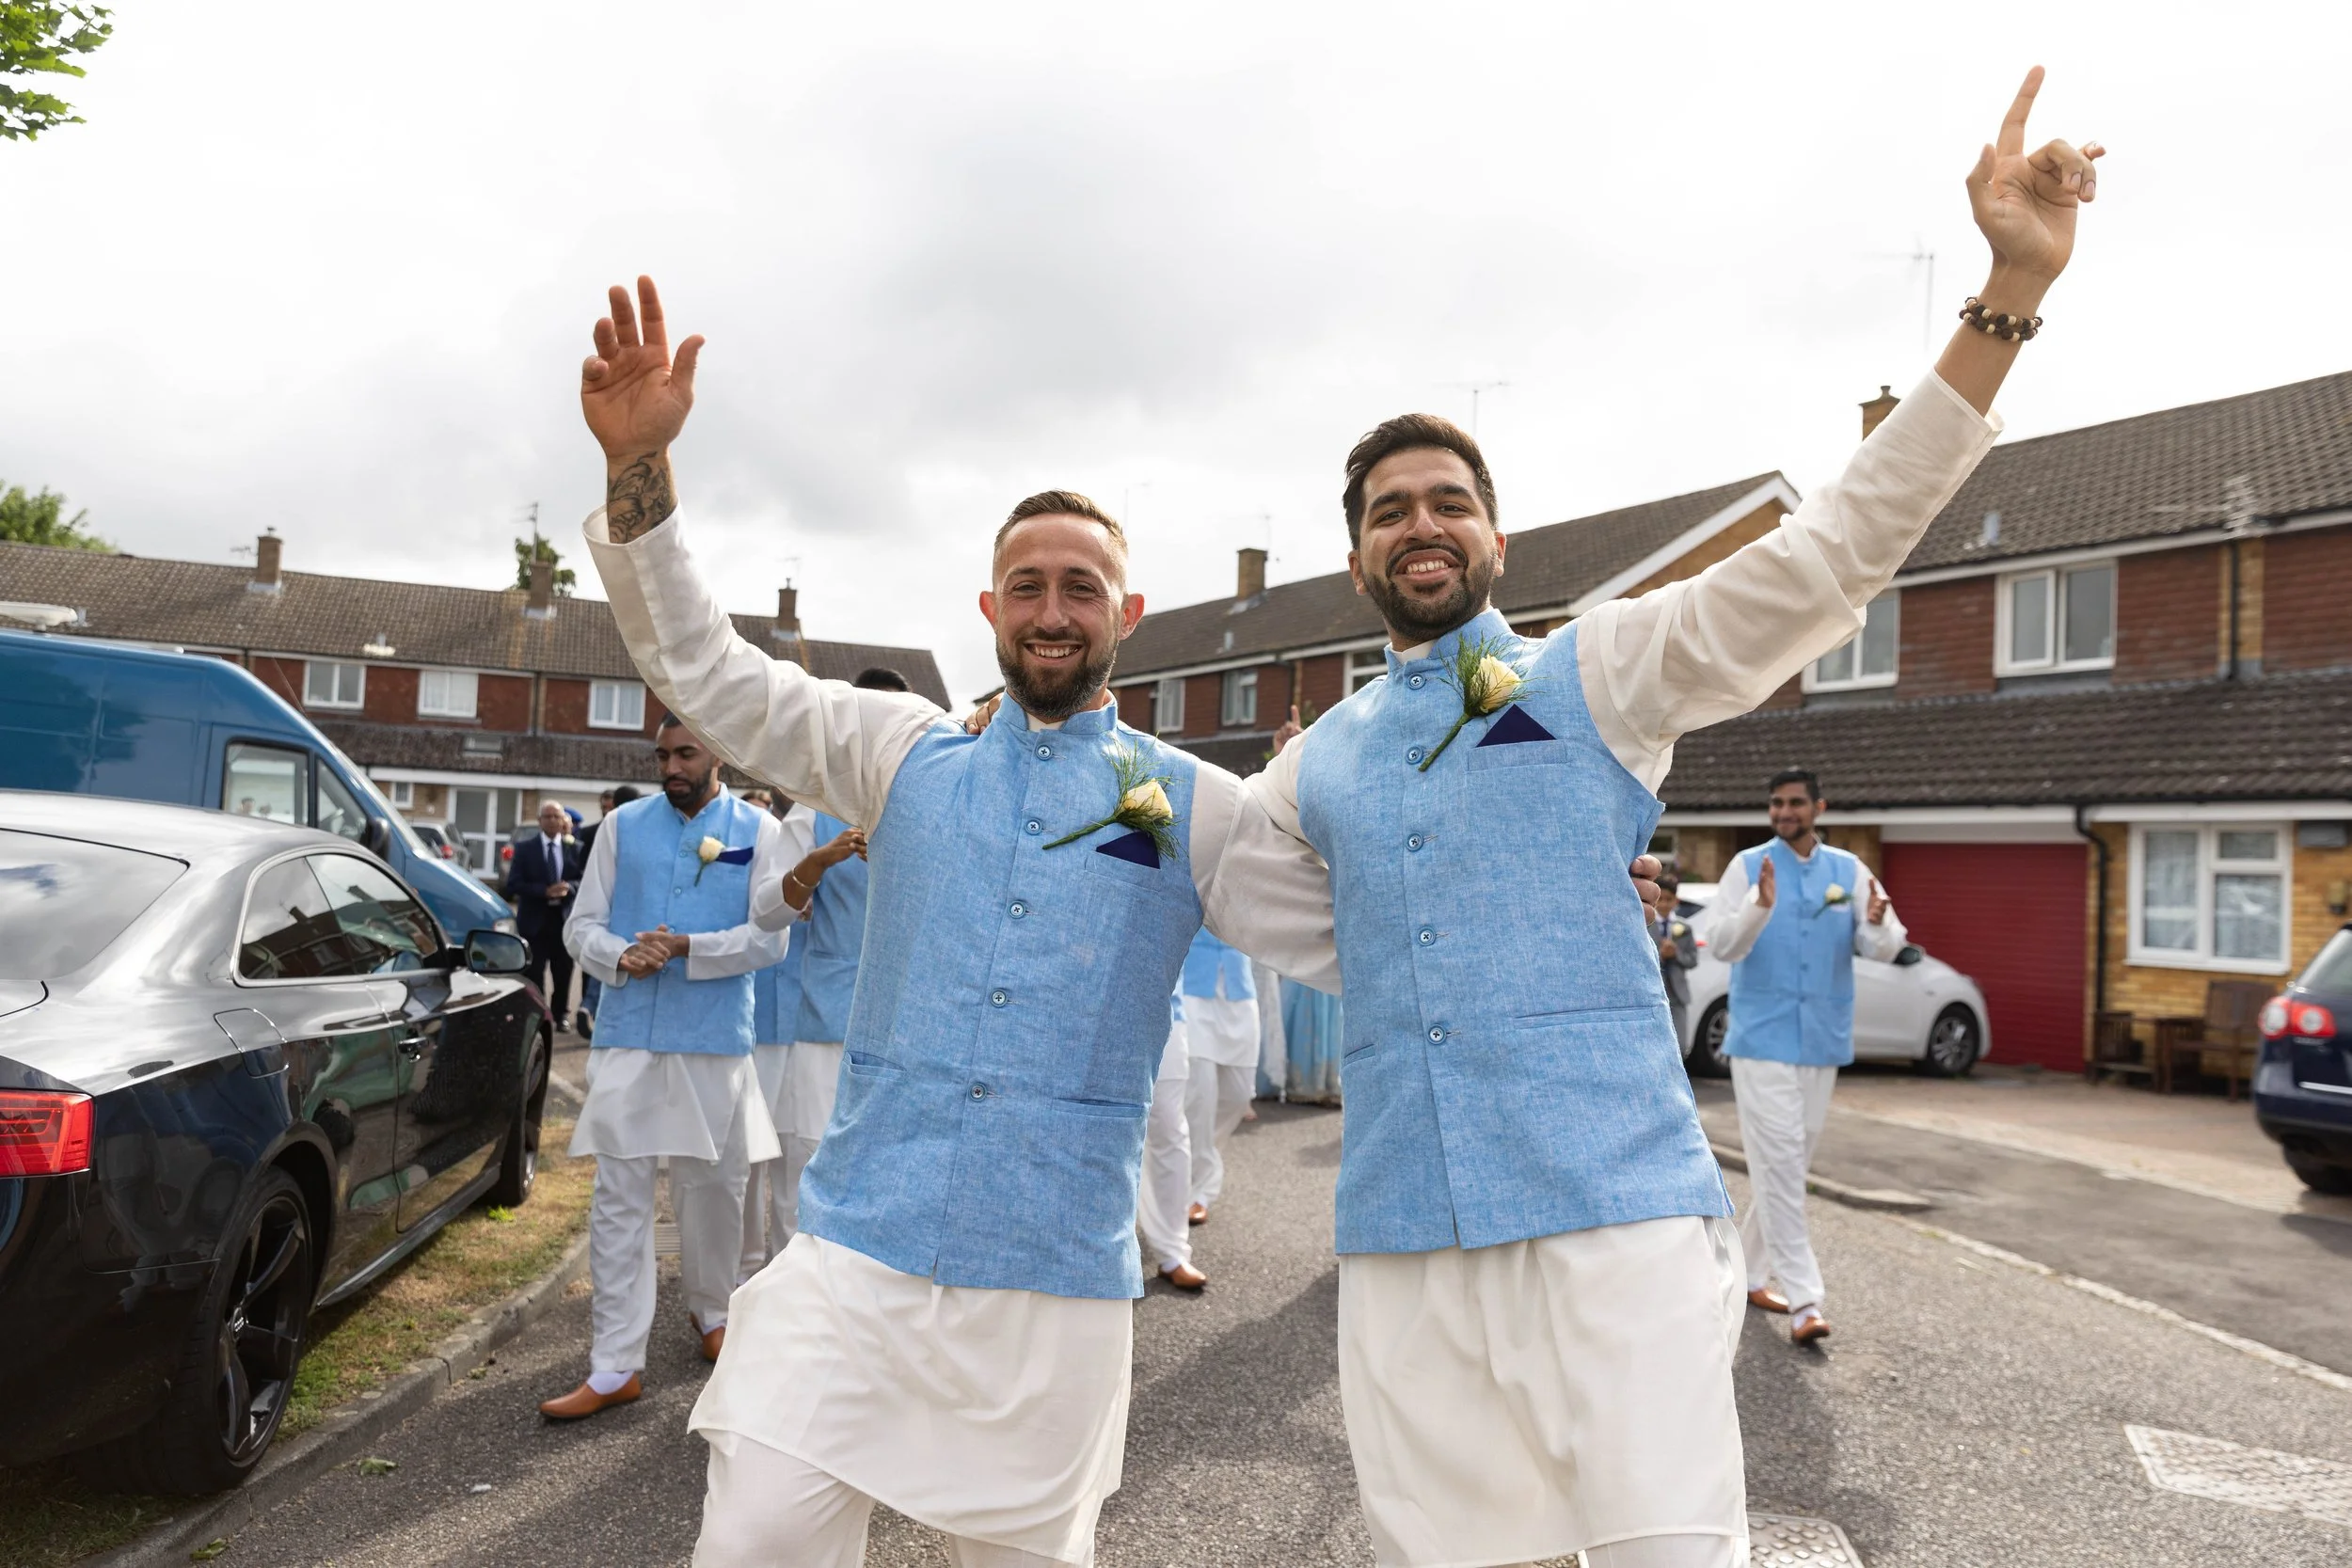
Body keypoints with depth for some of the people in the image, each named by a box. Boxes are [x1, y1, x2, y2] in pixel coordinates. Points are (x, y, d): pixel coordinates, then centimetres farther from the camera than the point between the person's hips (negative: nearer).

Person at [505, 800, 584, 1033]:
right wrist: (545, 891, -18)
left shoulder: (575, 847, 5)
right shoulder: (524, 847, 2)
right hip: (534, 918, -1)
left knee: (564, 970, 9)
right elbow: (514, 884, -5)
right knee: (535, 971, -1)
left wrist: (568, 887, -18)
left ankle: (561, 1015, 23)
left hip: (564, 917, 1)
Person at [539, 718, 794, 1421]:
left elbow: (768, 937, -5)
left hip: (716, 1041, -1)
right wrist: (621, 957, -13)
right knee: (619, 1195, 0)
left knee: (713, 1186, 11)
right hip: (627, 1036, 1)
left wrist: (687, 948, -18)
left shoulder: (757, 830, 3)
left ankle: (710, 1311, 36)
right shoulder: (623, 824, 8)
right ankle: (616, 1366, 5)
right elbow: (582, 924, 8)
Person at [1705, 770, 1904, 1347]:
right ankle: (1803, 1302, -8)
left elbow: (1885, 949, -1)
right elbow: (1723, 945, -12)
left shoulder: (1848, 870, 5)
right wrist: (1760, 907, -30)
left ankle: (1750, 1271, 30)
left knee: (1792, 1165, 14)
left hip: (1822, 1041, 4)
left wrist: (1878, 925, -24)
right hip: (1763, 1039, -4)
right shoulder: (1748, 866, -3)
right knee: (1780, 1166, -10)